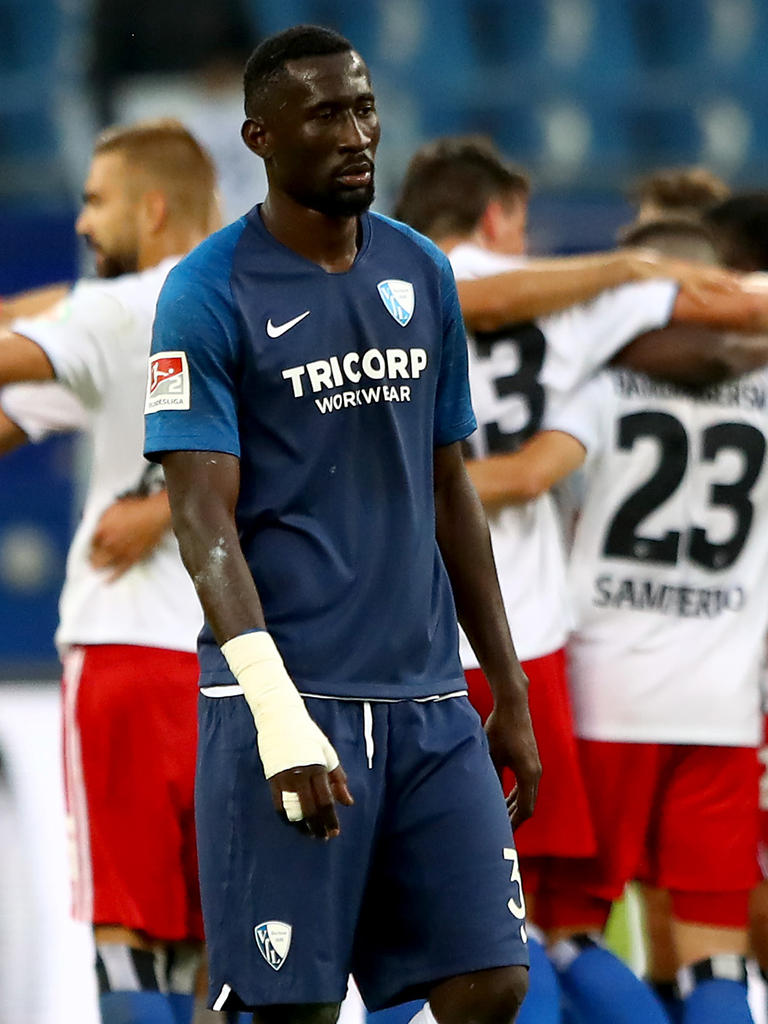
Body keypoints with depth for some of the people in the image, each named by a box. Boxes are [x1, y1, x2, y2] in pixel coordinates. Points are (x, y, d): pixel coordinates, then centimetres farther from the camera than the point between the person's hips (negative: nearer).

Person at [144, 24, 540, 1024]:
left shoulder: (422, 274, 13)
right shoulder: (209, 293, -5)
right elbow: (204, 516, -12)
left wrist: (510, 691, 18)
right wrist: (275, 712, -23)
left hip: (429, 701, 5)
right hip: (291, 700, -5)